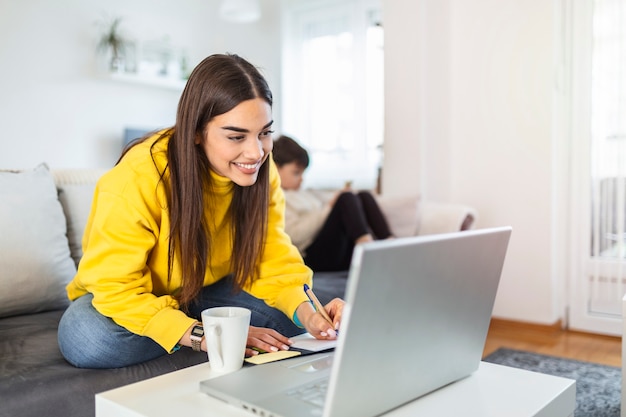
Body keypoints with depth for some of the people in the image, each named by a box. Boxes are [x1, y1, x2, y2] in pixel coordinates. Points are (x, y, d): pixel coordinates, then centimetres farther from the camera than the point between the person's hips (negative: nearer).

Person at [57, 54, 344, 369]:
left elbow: (273, 260, -14)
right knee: (86, 338, -34)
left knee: (289, 312, -19)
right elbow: (115, 288, -28)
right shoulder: (137, 178, -32)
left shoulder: (261, 174, -16)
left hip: (205, 291, 2)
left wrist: (307, 312, -34)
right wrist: (200, 336, -38)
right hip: (120, 299, -2)